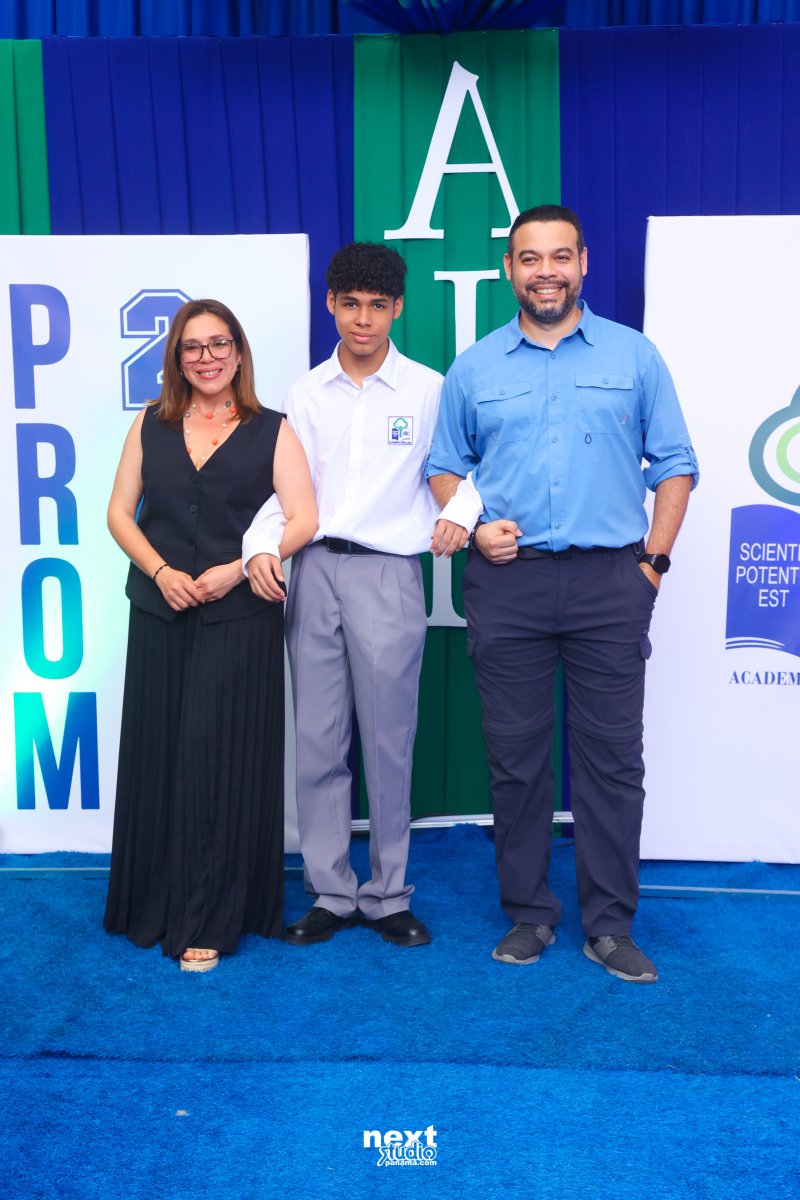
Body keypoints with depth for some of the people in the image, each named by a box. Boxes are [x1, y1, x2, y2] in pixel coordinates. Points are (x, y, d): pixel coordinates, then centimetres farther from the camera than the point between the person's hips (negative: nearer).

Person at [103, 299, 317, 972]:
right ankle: (156, 903, 24)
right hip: (160, 613, 3)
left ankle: (209, 921, 8)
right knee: (159, 754, 7)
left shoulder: (271, 431, 3)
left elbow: (303, 519, -5)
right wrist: (161, 571, -8)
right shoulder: (150, 427, 12)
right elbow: (120, 512, 8)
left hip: (240, 615, -3)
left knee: (222, 756, -3)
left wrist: (234, 569, -15)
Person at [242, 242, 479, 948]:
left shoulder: (429, 390, 5)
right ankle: (331, 892, 19)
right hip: (313, 571, 3)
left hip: (387, 572, -2)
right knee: (317, 742, 6)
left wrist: (458, 514, -14)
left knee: (388, 744, 3)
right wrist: (260, 546, -9)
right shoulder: (307, 394, 11)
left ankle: (388, 896, 18)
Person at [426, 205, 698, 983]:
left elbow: (674, 463, 7)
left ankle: (610, 925, 15)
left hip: (610, 580, -1)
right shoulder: (474, 368, 10)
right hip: (506, 580, 1)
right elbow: (445, 466, 15)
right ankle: (528, 914, 21)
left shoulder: (634, 356, 7)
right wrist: (474, 525, -3)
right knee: (514, 756, 7)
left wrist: (654, 556, -2)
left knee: (612, 756, 2)